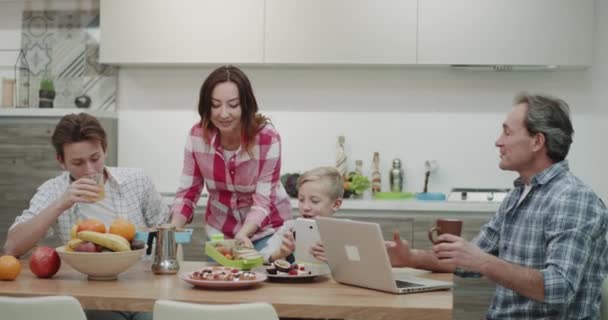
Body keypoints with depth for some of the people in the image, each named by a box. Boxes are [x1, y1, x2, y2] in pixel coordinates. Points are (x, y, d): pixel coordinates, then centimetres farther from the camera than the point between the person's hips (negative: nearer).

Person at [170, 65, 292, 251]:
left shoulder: (268, 138, -25)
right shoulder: (197, 135, -15)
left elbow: (263, 200, -22)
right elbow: (187, 192, -8)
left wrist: (242, 234, -39)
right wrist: (173, 230, -24)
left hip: (266, 228, -3)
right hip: (220, 228, 3)